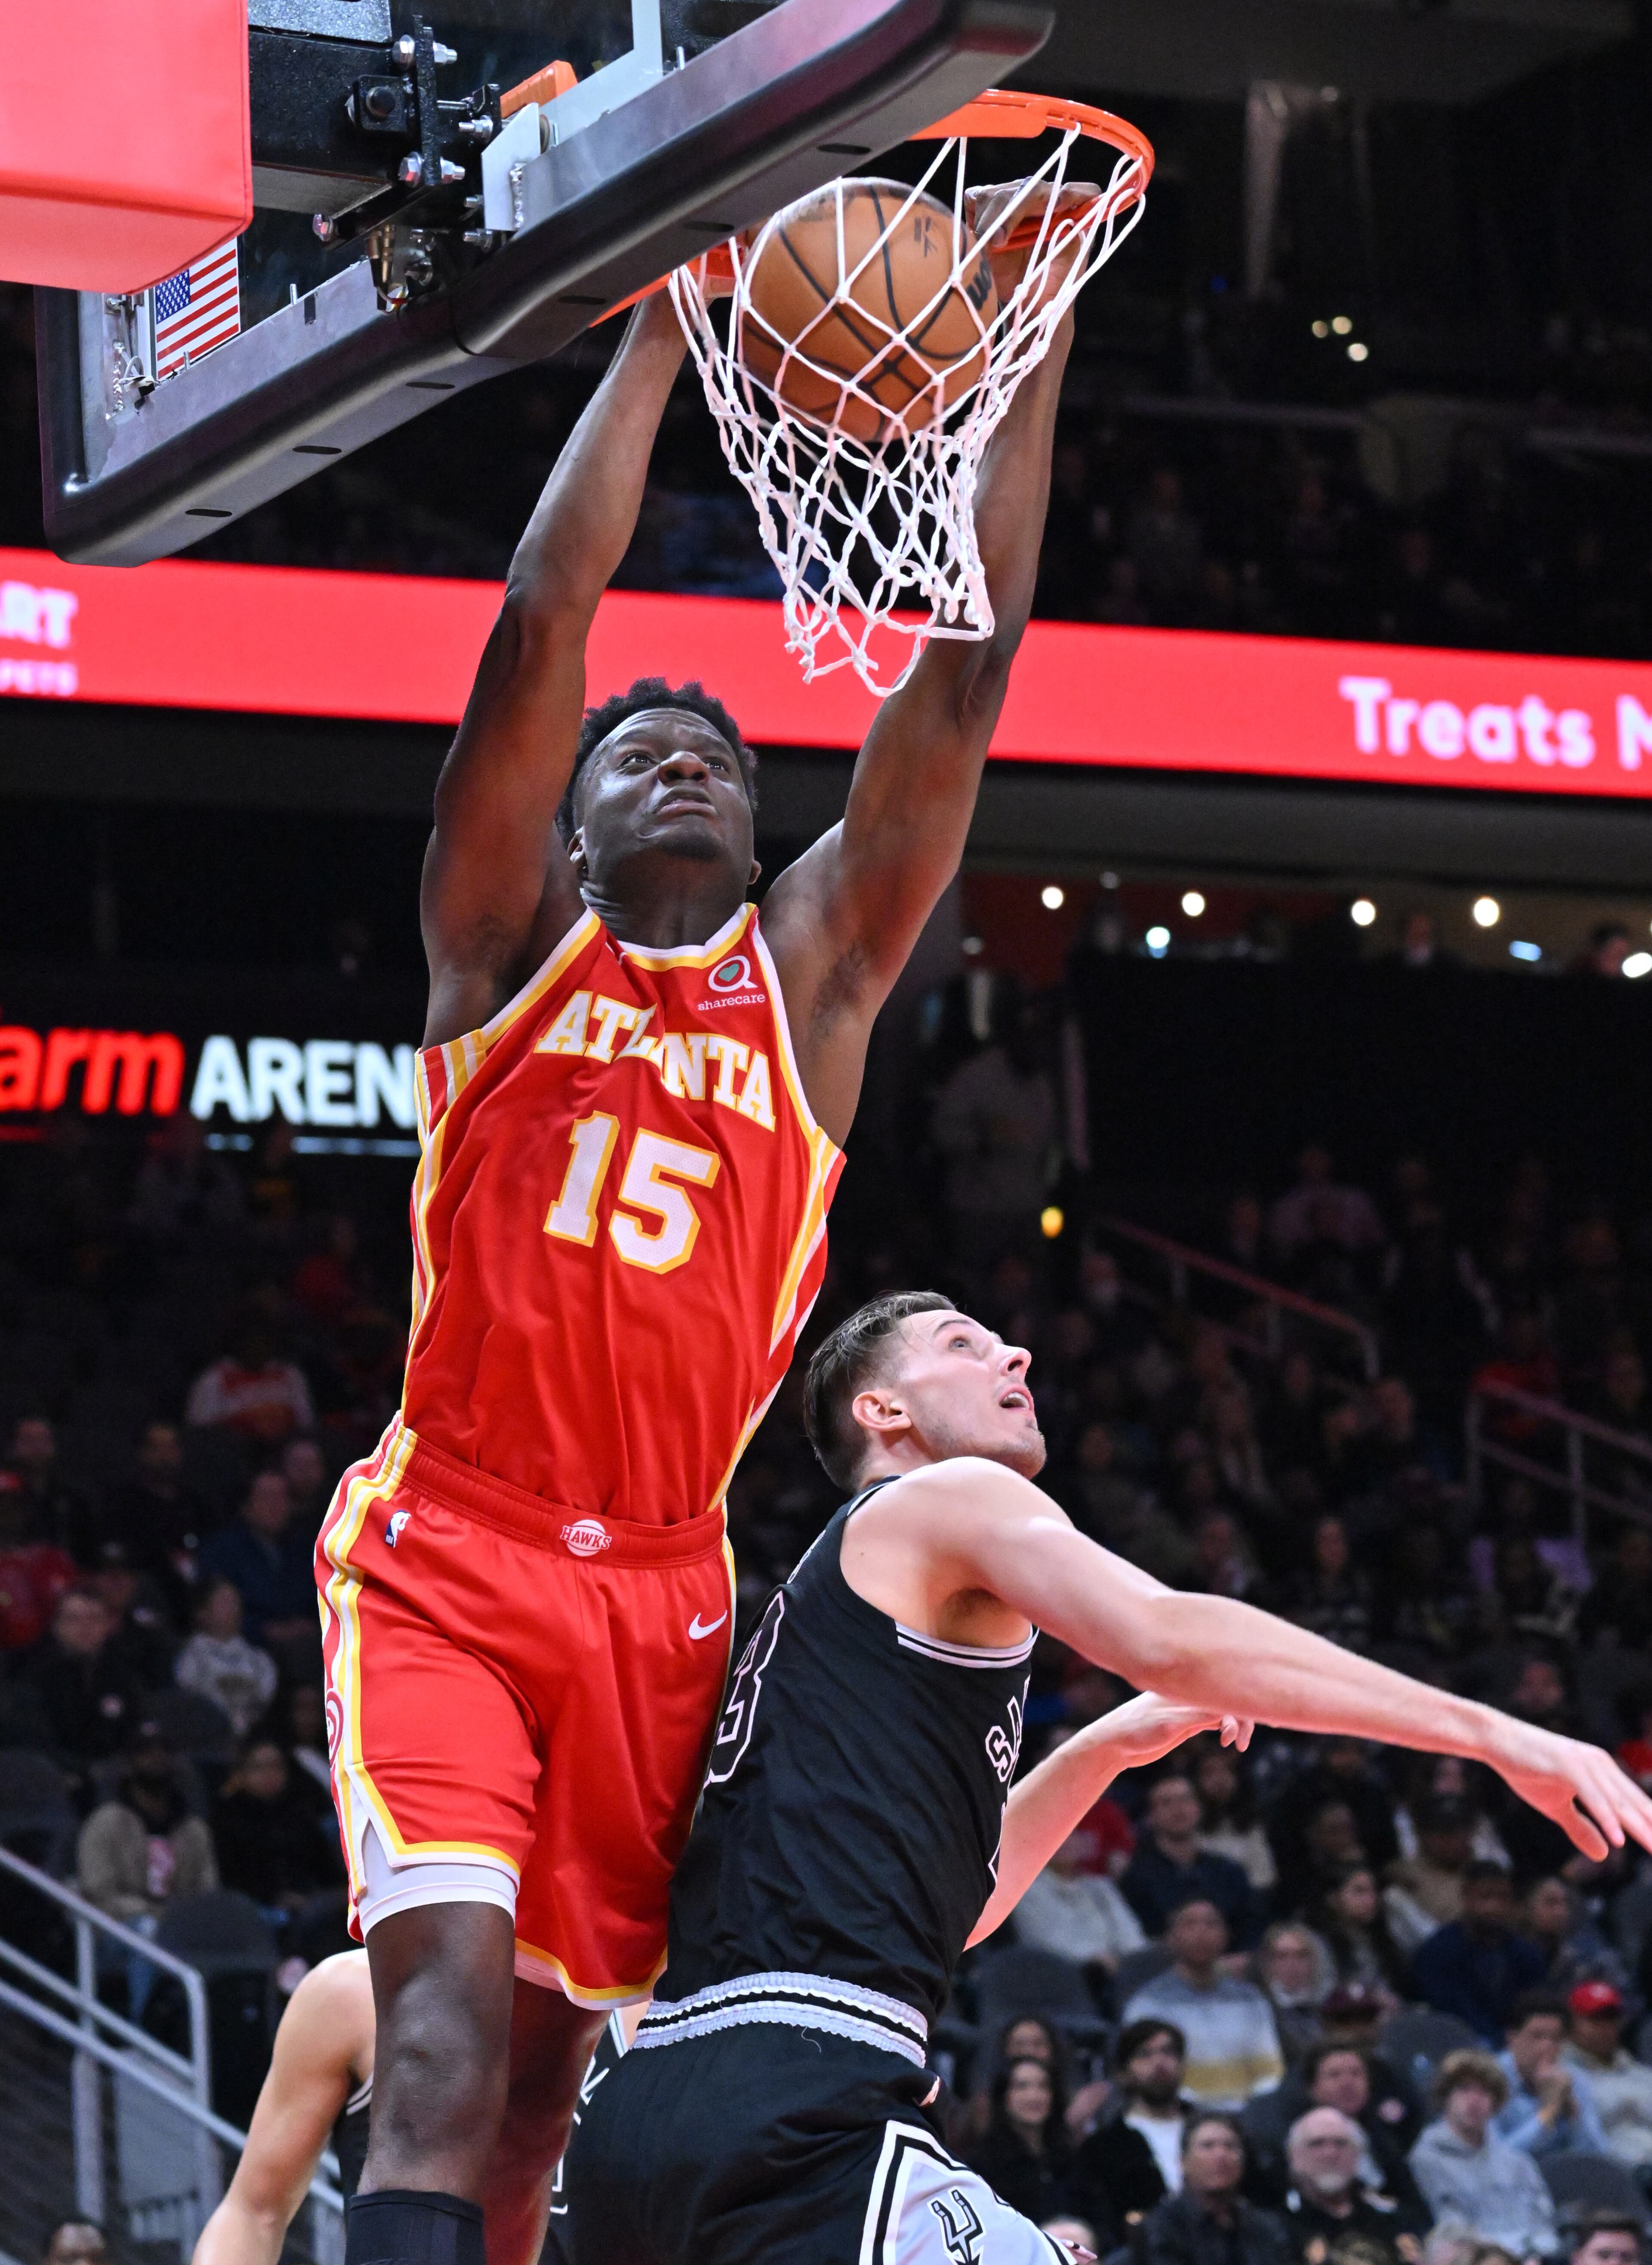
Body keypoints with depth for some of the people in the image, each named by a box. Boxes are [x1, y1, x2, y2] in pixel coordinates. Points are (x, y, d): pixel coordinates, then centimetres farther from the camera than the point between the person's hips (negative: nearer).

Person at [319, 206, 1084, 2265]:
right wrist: (663, 324, -3)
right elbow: (541, 622, -3)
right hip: (452, 1555, -4)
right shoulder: (508, 942, 8)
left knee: (551, 2062, 6)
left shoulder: (811, 972, 14)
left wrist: (1031, 349, 3)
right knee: (450, 2018, -20)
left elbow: (968, 674, 7)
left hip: (665, 1589, 4)